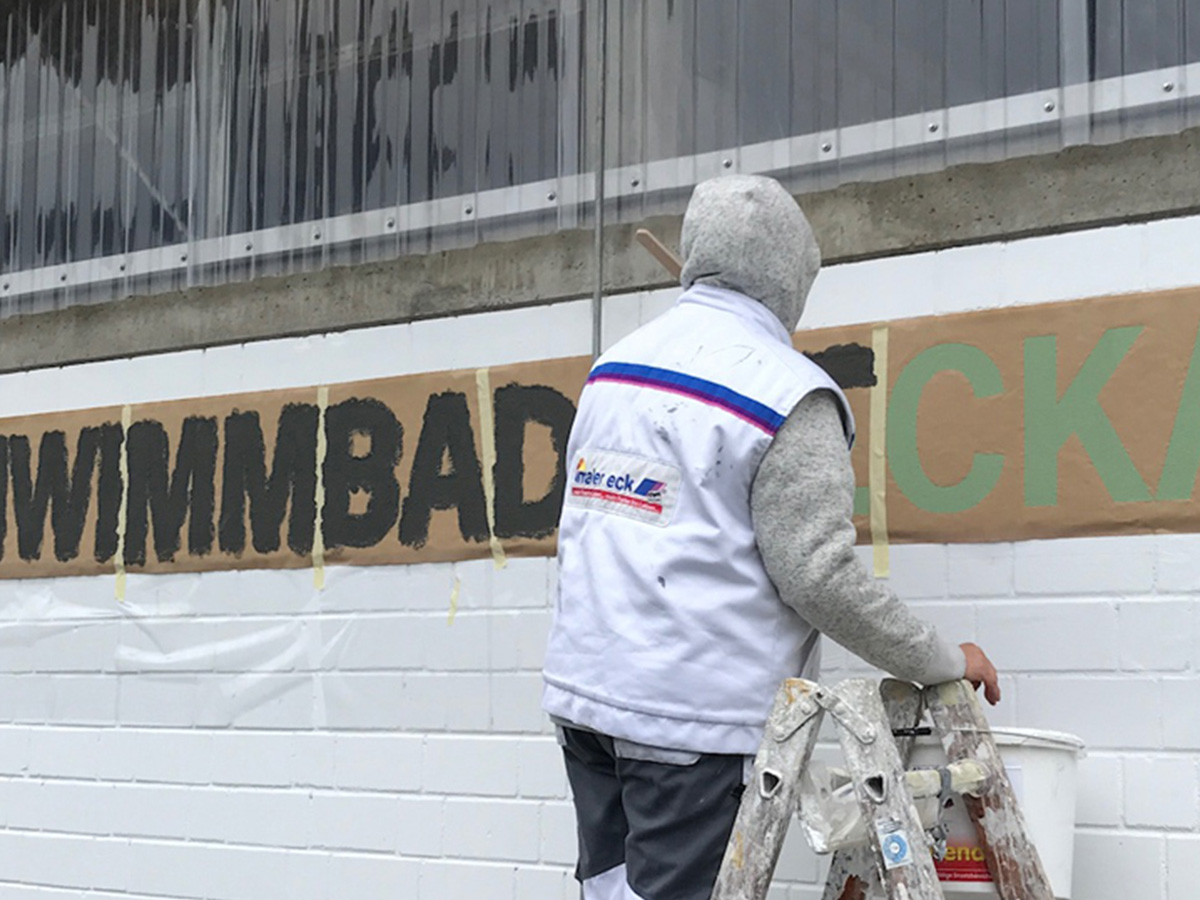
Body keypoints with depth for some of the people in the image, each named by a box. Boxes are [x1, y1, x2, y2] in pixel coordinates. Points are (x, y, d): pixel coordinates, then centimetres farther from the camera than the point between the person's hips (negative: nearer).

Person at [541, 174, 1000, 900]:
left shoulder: (613, 366, 10)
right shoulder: (788, 393, -12)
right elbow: (819, 576, -15)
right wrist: (945, 665, -5)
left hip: (584, 686, 7)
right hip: (698, 708, -7)